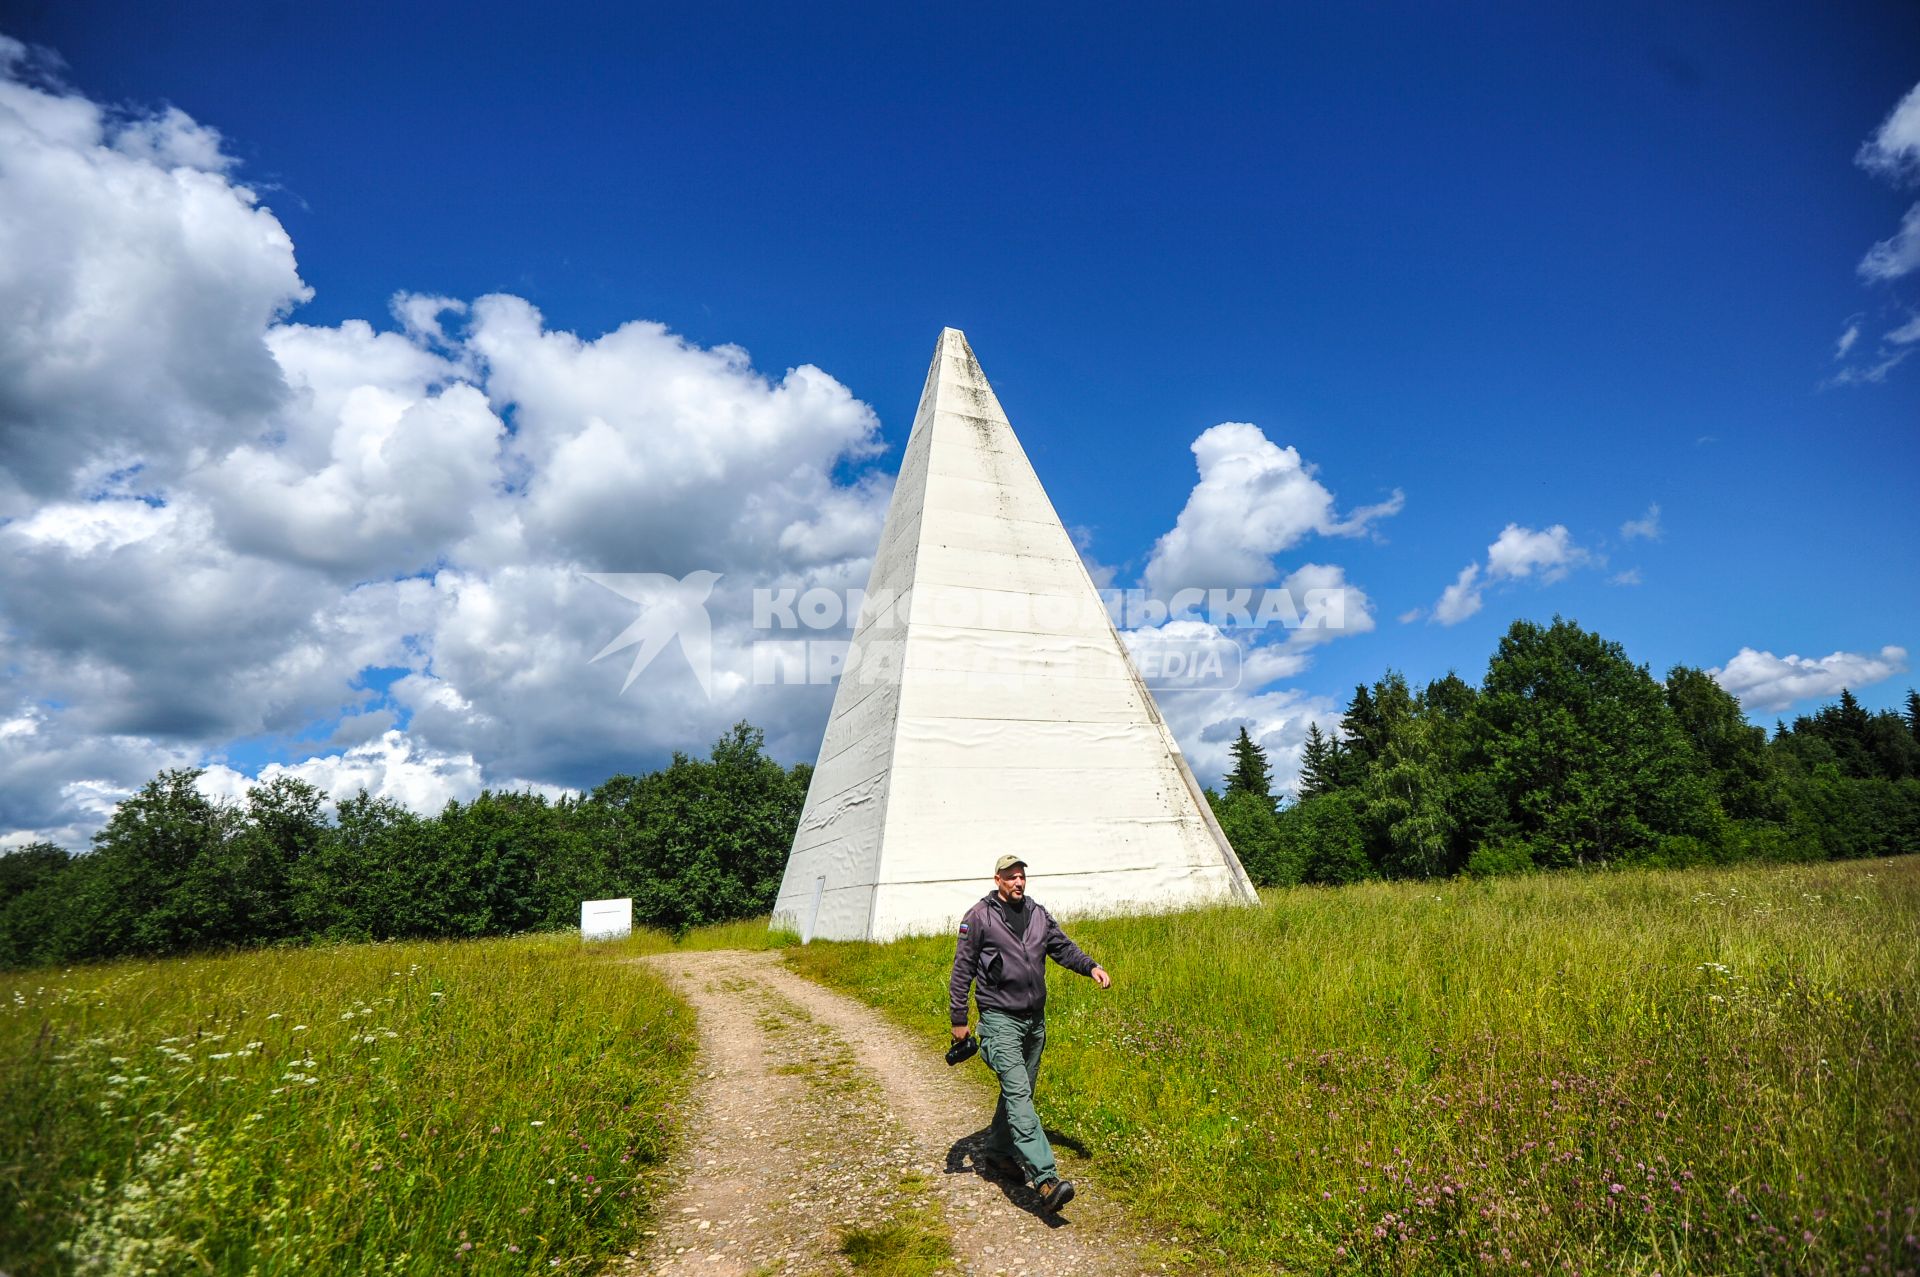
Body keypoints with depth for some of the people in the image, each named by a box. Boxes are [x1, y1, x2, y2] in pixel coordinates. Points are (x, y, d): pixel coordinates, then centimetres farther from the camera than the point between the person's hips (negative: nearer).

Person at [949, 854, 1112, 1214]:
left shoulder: (1038, 913, 7)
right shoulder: (979, 916, -8)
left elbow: (1063, 947, 11)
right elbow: (962, 969, -4)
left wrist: (1091, 966, -8)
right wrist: (958, 1019, -4)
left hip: (1035, 1019, 6)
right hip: (1000, 1019, -6)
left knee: (1020, 1092, 17)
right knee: (1018, 1093, -16)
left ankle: (998, 1151, 37)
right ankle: (1046, 1179, -22)